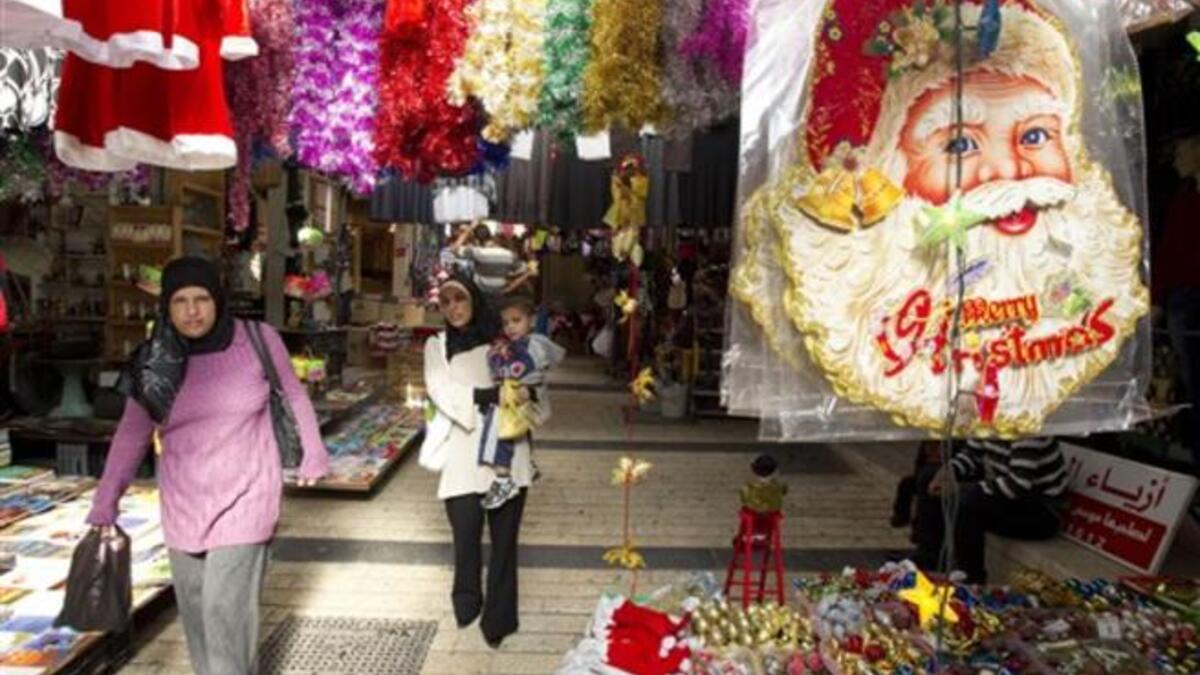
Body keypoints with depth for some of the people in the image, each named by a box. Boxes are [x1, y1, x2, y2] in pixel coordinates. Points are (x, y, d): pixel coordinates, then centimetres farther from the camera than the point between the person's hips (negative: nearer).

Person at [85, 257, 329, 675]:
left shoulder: (257, 340, -11)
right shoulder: (156, 360, -4)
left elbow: (292, 394, 3)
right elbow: (131, 434, 3)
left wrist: (313, 454, 8)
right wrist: (105, 504, 0)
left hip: (243, 496, -3)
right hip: (184, 504, 4)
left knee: (227, 607, -8)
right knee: (195, 609, 14)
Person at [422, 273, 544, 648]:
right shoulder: (437, 345, 9)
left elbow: (535, 386, 8)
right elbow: (441, 392, -6)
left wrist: (530, 394, -16)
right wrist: (490, 395, -18)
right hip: (464, 457, 0)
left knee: (504, 538, 4)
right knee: (466, 537, -2)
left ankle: (498, 618, 20)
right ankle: (467, 603, 26)